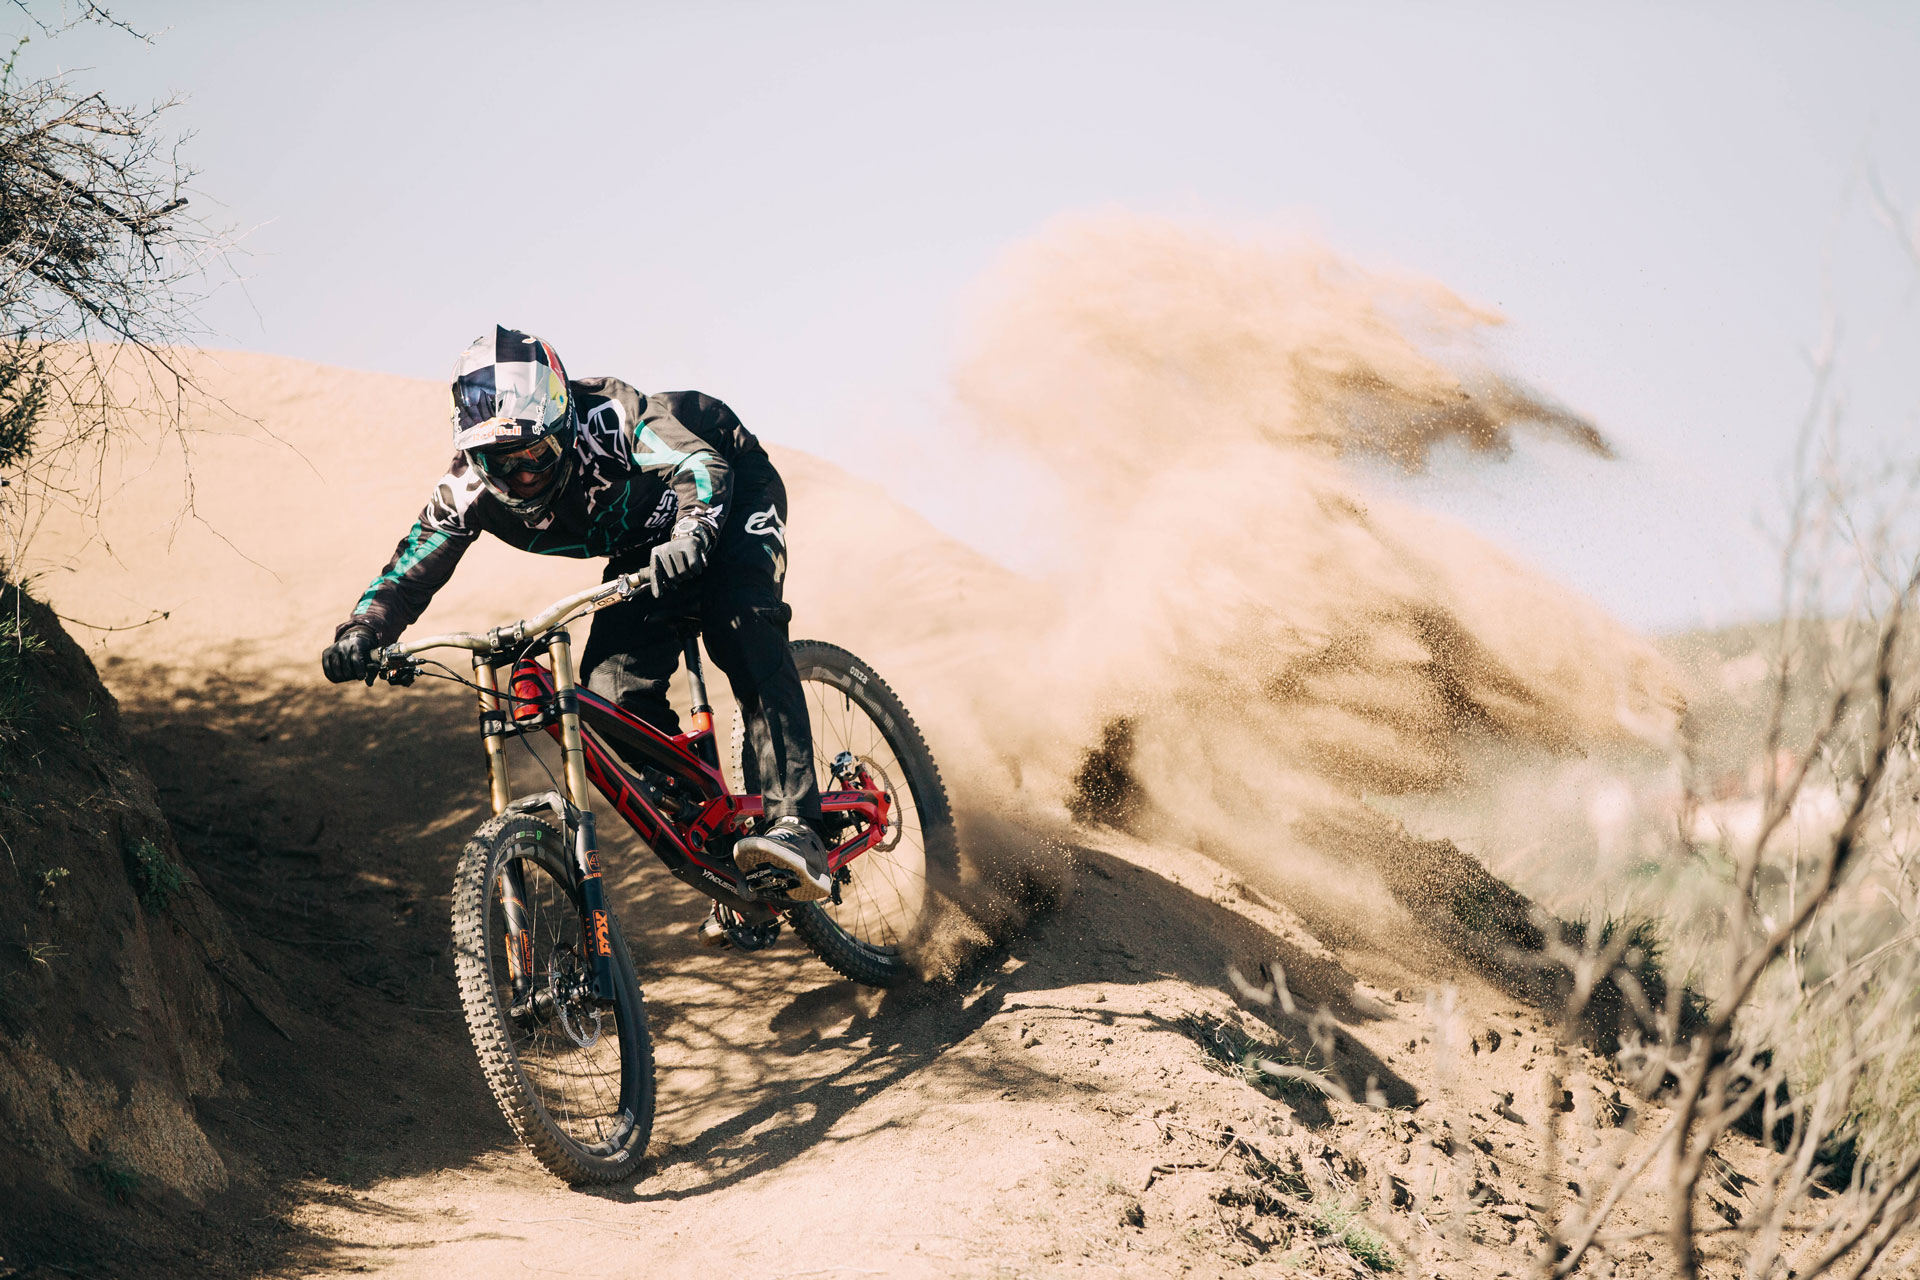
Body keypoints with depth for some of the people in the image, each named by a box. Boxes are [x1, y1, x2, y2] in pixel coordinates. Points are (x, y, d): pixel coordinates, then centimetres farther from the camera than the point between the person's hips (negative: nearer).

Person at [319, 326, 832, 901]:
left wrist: (692, 531, -64)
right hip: (642, 546, 6)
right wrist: (360, 634, -37)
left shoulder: (606, 416, -35)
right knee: (613, 690, -14)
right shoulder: (467, 491, -21)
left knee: (743, 630, -32)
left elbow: (701, 463, -43)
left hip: (729, 494, -5)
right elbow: (407, 576, -17)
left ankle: (795, 829, -40)